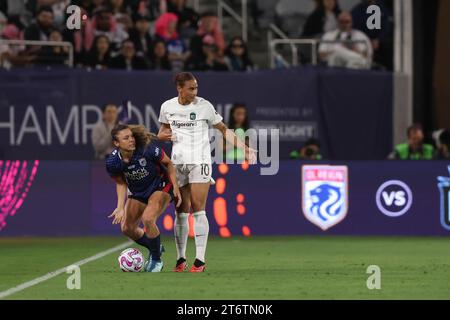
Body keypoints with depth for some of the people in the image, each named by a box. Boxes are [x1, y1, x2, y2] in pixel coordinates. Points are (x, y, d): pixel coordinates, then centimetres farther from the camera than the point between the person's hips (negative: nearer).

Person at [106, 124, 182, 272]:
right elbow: (121, 183, -1)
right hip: (138, 193, 5)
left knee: (147, 218, -27)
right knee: (127, 228, 3)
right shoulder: (113, 162, -20)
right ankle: (155, 248, 32)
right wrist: (121, 207, -10)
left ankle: (156, 260, -6)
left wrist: (175, 187, -16)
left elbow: (168, 163, -13)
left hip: (160, 188, -5)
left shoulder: (147, 150, -30)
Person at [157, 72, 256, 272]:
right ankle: (181, 259, 12)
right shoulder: (167, 107, 5)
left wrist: (242, 147, -4)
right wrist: (163, 135, -4)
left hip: (199, 162, -3)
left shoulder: (204, 106, -4)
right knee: (181, 212, 4)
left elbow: (223, 129, 4)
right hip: (178, 163, 3)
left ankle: (200, 260, -10)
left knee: (198, 210, -11)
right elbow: (163, 130, 20)